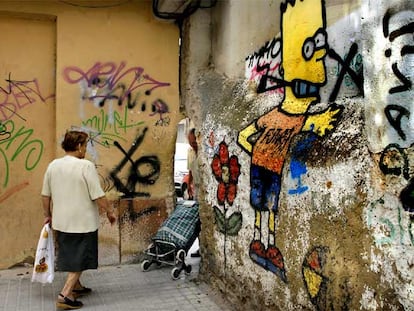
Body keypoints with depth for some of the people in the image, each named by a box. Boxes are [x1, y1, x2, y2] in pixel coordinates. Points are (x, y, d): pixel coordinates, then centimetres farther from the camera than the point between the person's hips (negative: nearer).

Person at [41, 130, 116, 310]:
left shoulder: (53, 165, 2)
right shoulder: (85, 165, -18)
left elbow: (45, 195, 9)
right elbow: (98, 196, -18)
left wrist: (47, 215, 22)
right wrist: (110, 212, -4)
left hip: (61, 221, 7)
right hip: (83, 222, -7)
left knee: (70, 256, 22)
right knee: (79, 259, 6)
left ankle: (76, 287, 38)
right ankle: (64, 296, 2)